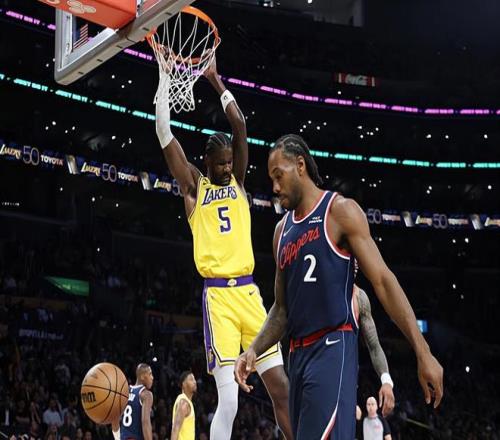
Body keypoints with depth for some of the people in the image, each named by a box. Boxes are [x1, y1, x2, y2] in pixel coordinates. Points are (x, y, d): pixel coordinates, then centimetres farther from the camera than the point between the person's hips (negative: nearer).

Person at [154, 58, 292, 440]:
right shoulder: (194, 185, 7)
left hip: (249, 292, 4)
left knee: (282, 386, 2)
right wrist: (166, 80, -2)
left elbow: (240, 125, 6)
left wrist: (216, 80, 7)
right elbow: (165, 135, -2)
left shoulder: (237, 181, 15)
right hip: (218, 294, -4)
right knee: (229, 400, -11)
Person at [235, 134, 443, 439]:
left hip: (333, 346, -8)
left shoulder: (340, 211, -2)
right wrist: (254, 351, 4)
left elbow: (383, 280, -8)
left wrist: (423, 353, -14)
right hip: (298, 353, 8)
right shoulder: (282, 231, 19)